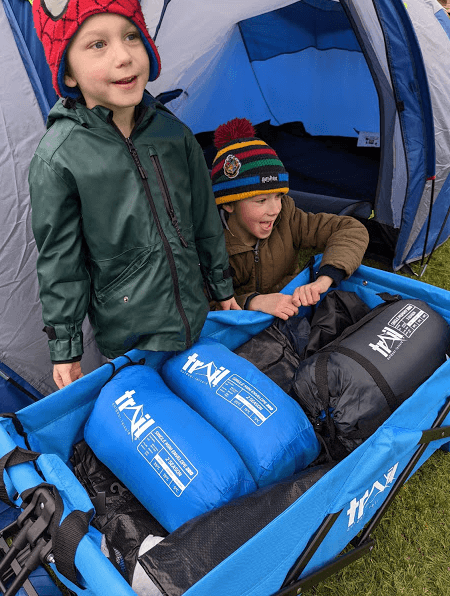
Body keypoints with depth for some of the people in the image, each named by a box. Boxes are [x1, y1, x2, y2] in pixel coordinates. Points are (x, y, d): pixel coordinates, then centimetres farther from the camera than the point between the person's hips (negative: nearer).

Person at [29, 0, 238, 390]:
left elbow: (206, 221, 6)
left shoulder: (173, 133, -3)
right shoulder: (58, 159, -17)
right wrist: (65, 348, -5)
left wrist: (223, 288, 14)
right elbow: (60, 261, -10)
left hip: (195, 319, 5)